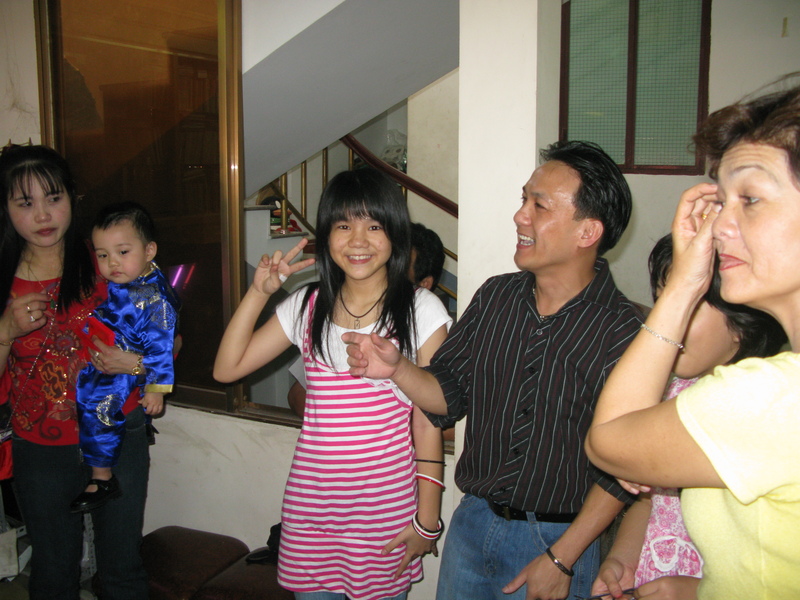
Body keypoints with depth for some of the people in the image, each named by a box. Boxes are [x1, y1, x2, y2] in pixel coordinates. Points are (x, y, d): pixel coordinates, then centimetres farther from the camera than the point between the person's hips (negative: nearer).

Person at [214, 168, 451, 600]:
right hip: (311, 501, 3)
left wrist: (427, 518, -4)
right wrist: (259, 292, -5)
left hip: (386, 507, -2)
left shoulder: (420, 310, -6)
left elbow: (428, 421, -5)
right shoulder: (307, 306, 4)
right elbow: (226, 368, 4)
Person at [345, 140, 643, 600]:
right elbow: (451, 395, 4)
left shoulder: (622, 330, -18)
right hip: (472, 521, 5)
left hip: (556, 540, -5)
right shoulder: (495, 296, 0)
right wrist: (397, 369, -14)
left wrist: (561, 559, -14)